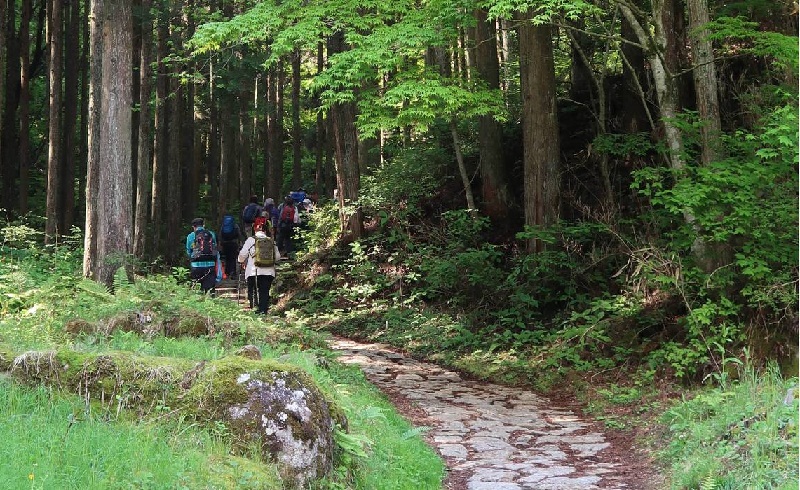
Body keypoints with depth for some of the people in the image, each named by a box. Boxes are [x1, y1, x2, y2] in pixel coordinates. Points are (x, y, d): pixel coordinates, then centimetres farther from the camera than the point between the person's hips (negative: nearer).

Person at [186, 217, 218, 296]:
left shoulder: (191, 236, 1)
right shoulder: (211, 234, 6)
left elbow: (188, 252, 9)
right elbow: (215, 249, 12)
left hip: (197, 265, -1)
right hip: (210, 265, 1)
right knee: (210, 288, 3)